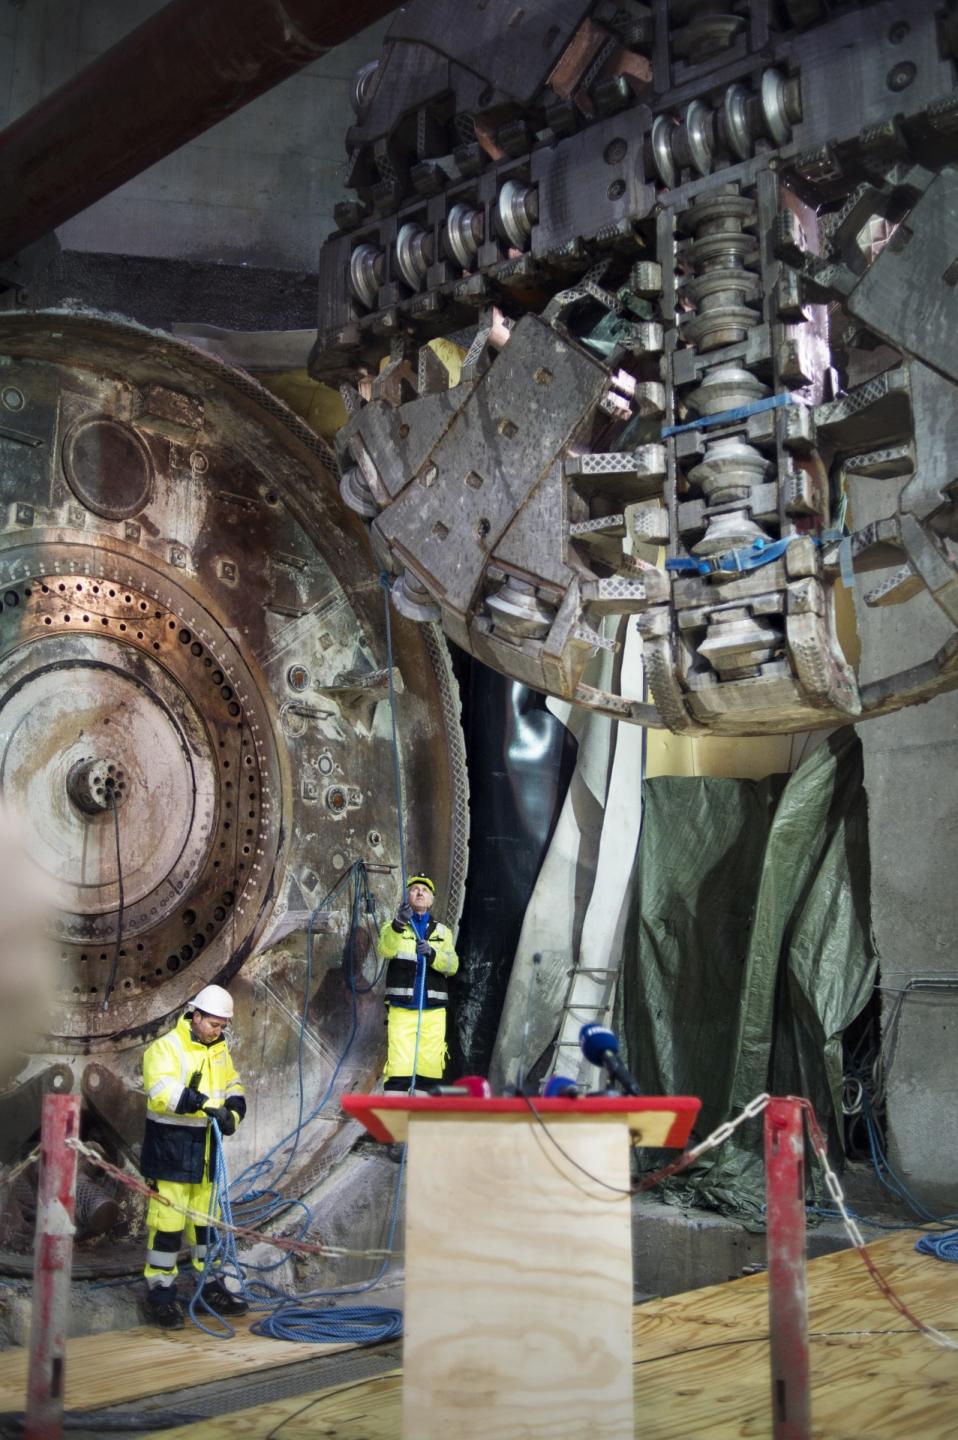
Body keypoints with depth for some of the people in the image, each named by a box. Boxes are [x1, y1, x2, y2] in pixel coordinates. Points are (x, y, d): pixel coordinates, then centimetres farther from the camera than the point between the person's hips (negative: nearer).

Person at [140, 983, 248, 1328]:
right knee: (167, 1221, -4)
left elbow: (233, 1088, 15)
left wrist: (232, 1113, -6)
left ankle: (212, 1286, 27)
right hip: (170, 1149, -7)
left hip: (205, 1150, 7)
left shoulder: (219, 1051, 11)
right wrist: (205, 1103, -36)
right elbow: (162, 1092, -27)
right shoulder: (165, 1048, -13)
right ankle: (161, 1293, 7)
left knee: (208, 1219, 15)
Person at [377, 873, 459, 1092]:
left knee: (430, 1070, 0)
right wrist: (398, 924, -31)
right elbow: (384, 951, -12)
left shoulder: (442, 932, 17)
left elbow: (452, 965, 0)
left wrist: (431, 954, -20)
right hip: (401, 1010, -2)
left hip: (433, 1012, 3)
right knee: (399, 1072, -13)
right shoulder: (393, 927, 10)